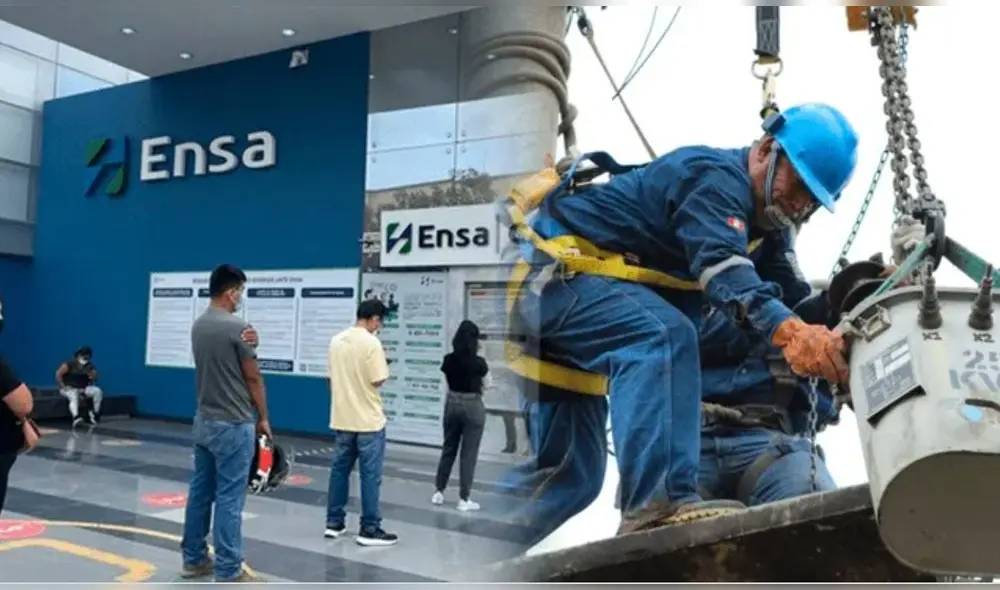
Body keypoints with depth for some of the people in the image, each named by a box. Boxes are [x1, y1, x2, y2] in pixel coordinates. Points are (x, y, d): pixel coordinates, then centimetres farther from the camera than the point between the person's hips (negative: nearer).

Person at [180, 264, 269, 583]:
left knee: (200, 493, 15)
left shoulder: (198, 325, 8)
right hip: (233, 425, -9)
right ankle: (228, 572, 3)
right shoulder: (237, 327, -18)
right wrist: (263, 418, -1)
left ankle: (194, 559, 26)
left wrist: (245, 343, -9)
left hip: (204, 421, 9)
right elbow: (253, 378, -13)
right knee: (229, 499, -3)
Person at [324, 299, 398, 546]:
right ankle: (369, 530, 6)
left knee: (339, 469, 15)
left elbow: (331, 376, 13)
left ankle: (334, 523, 22)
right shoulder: (371, 343, -16)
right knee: (370, 475, 1)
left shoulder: (337, 340, 7)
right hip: (368, 420, -7)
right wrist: (384, 368, 1)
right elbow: (378, 380, -17)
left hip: (341, 418, 7)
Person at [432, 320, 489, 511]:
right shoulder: (479, 362, -15)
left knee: (448, 449, 17)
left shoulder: (448, 360, -5)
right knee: (469, 453, 4)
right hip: (473, 406, -4)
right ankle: (464, 500, 10)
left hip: (452, 404, 4)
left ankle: (438, 492, 24)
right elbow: (487, 385, 0)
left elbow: (448, 383, 8)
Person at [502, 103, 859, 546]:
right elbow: (721, 268, -34)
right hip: (550, 272, -9)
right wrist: (788, 331, -48)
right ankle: (661, 501, -39)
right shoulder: (716, 178, -16)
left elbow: (790, 294, 5)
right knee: (661, 334, -34)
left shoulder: (760, 225, 14)